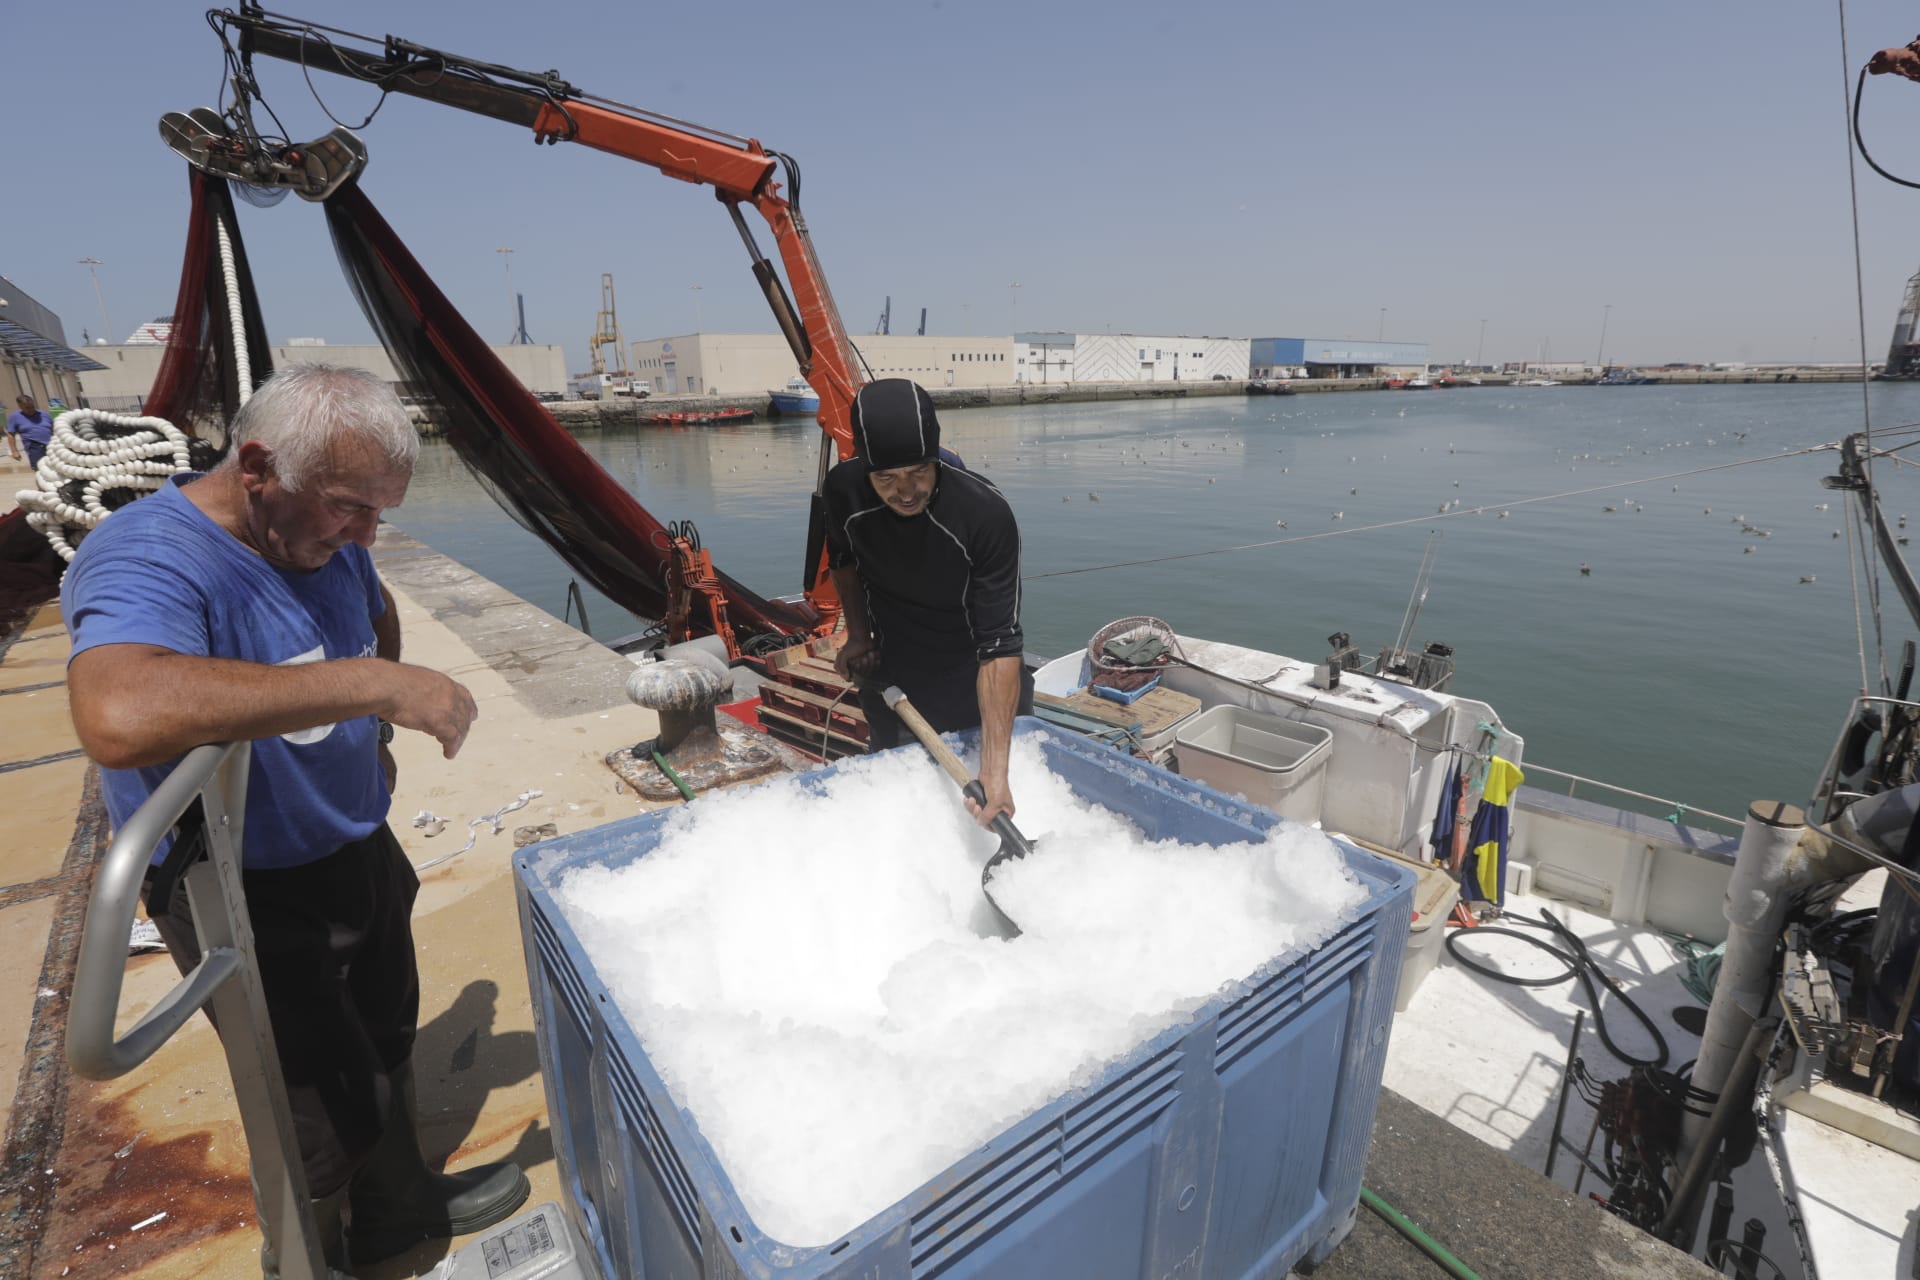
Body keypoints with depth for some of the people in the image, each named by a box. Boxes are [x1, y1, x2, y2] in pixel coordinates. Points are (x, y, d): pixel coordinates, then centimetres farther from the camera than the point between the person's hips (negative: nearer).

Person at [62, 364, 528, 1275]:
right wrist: (372, 685, -45)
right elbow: (119, 717, -49)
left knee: (387, 1045, 24)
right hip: (255, 899, -7)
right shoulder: (147, 560, -27)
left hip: (360, 851, 8)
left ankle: (394, 1204, 48)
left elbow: (379, 614, 21)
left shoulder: (322, 534, -3)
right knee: (332, 1110, 2)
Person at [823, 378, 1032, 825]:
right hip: (890, 683, 4)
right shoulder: (843, 489, -19)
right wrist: (858, 634, -4)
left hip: (976, 688, -3)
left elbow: (1000, 647, -33)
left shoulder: (987, 514, -32)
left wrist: (994, 771, -39)